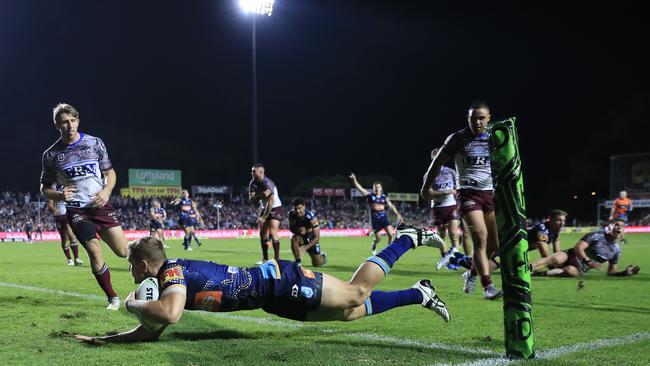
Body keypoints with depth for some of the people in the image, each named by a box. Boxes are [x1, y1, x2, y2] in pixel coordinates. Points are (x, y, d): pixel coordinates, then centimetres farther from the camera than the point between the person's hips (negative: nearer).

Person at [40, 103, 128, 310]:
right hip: (76, 210, -1)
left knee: (123, 251, -5)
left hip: (100, 205, 1)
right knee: (95, 252, -17)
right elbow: (44, 188, 9)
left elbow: (110, 172, 10)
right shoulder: (51, 155, -1)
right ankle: (112, 298, 1)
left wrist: (106, 191, -10)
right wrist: (59, 196, -13)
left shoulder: (95, 143, 1)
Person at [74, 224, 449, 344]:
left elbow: (169, 315, -38)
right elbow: (152, 331, 15)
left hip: (279, 284, -7)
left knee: (357, 292, -2)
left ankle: (409, 238, 13)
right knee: (350, 312, 13)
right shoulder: (174, 277, 9)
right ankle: (420, 294, 21)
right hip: (273, 292, 7)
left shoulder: (173, 272, -18)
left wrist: (133, 303, -19)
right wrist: (104, 338, 8)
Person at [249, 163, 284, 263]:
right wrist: (261, 195, -28)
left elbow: (271, 203, -27)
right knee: (262, 233, 6)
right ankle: (265, 258, 15)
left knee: (272, 233, -18)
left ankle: (277, 258, -14)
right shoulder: (253, 183, -3)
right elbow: (251, 199, -8)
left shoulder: (267, 183, -26)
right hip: (264, 208, 7)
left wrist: (264, 217, -23)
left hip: (275, 208, -7)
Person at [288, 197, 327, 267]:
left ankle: (323, 255, 35)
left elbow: (317, 237, -28)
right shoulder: (291, 214, -20)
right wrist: (298, 231, -29)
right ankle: (297, 262, -19)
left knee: (317, 264, -2)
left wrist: (305, 247, -37)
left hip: (311, 239, -2)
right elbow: (291, 228, -5)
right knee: (294, 238, -35)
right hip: (301, 237, 2)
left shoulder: (311, 217, -32)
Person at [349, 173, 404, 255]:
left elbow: (391, 206, 8)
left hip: (384, 218, 2)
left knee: (391, 235, -13)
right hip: (375, 219, -2)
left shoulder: (384, 197, 7)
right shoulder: (370, 196, 0)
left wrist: (398, 215, -1)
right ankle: (374, 244, 39)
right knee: (378, 238, 3)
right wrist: (354, 180, -18)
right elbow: (359, 188, -7)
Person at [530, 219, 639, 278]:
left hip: (580, 268, 2)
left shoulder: (616, 250, 11)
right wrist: (589, 262, -26)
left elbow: (611, 271, 19)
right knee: (556, 259, -38)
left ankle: (540, 273, -37)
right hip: (571, 256, -2)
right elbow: (578, 248, -12)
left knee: (571, 271, -38)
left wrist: (624, 273, 0)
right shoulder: (597, 236, -3)